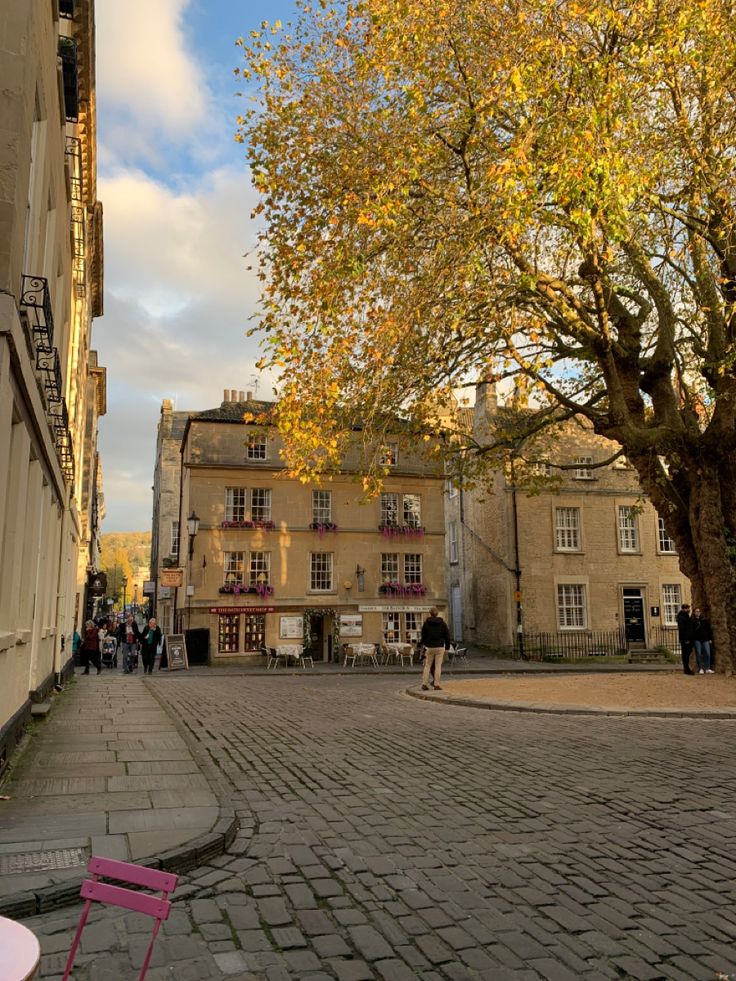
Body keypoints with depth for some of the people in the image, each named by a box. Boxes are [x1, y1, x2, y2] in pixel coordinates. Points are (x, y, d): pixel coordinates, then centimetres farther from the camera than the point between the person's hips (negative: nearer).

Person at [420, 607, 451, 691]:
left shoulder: (426, 623, -2)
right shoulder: (442, 623, 0)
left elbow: (423, 636, 3)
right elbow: (447, 636, 3)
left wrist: (425, 644, 17)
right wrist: (447, 647, 10)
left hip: (430, 647, 0)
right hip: (440, 647, 0)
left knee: (427, 665, 8)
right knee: (438, 666, 3)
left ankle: (424, 684, 5)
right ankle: (436, 685, 1)